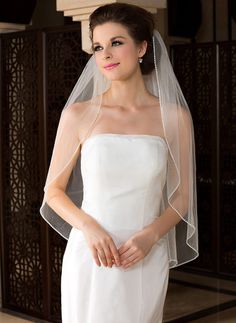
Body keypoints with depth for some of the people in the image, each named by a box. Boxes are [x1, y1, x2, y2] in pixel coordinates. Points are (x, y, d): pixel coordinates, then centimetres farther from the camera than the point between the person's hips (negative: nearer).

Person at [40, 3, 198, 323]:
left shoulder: (174, 116, 0)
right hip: (90, 257, -1)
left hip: (146, 261, 1)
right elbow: (53, 191, 3)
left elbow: (182, 196, 6)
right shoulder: (78, 115, -2)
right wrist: (89, 228, -14)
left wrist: (151, 234, -11)